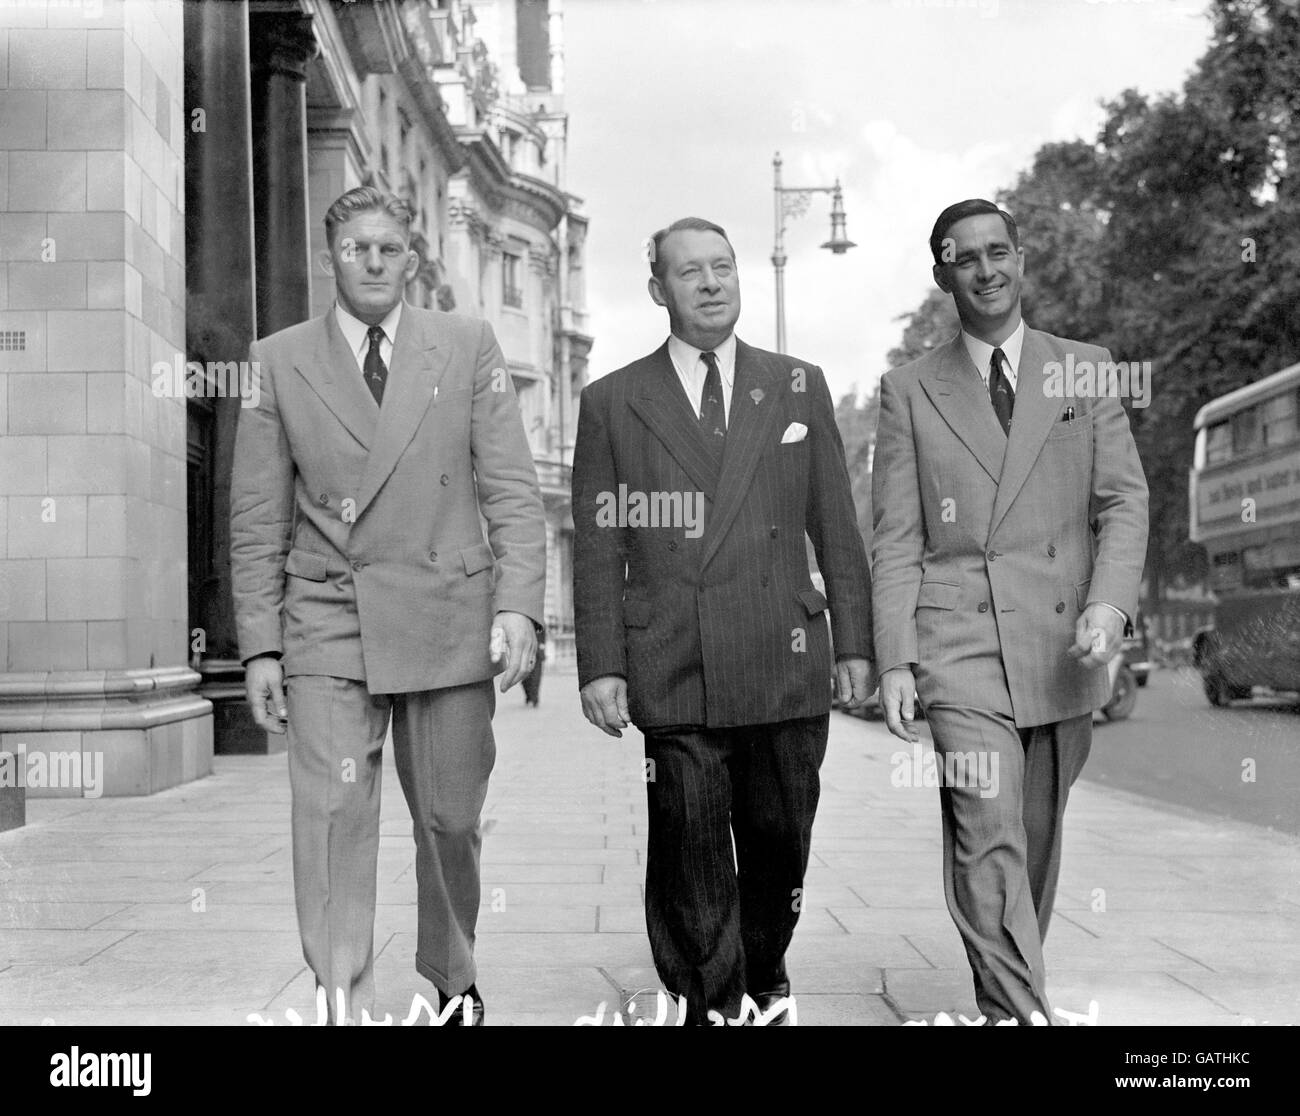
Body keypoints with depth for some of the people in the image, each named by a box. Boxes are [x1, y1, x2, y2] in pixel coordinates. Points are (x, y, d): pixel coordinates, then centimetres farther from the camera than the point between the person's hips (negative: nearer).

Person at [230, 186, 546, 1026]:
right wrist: (260, 643, 1)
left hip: (448, 619, 1)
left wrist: (518, 606, -10)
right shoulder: (279, 360, 7)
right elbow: (258, 521, 7)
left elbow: (513, 491, 2)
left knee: (450, 820, 10)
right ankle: (344, 1004, -4)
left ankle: (453, 986, 31)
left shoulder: (469, 346, 6)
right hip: (328, 623, 0)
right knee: (334, 817, -10)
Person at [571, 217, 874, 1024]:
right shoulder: (612, 403, 7)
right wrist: (602, 665, -3)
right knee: (690, 855, 0)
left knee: (779, 842, 10)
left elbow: (836, 527, 10)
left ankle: (766, 981, 33)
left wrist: (856, 640, 5)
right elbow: (598, 546, 4)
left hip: (786, 663, 2)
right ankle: (710, 1003, 15)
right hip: (673, 676, -1)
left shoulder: (799, 388, 12)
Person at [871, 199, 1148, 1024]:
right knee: (989, 841, -14)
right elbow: (896, 540, 5)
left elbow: (1124, 499, 6)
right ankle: (1021, 1010, -10)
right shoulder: (909, 390, 10)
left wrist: (1110, 603, -12)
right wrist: (895, 660, -4)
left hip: (1064, 647, 2)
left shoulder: (1086, 369, 12)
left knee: (1037, 844, 8)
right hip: (961, 643, -1)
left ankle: (1008, 996, 24)